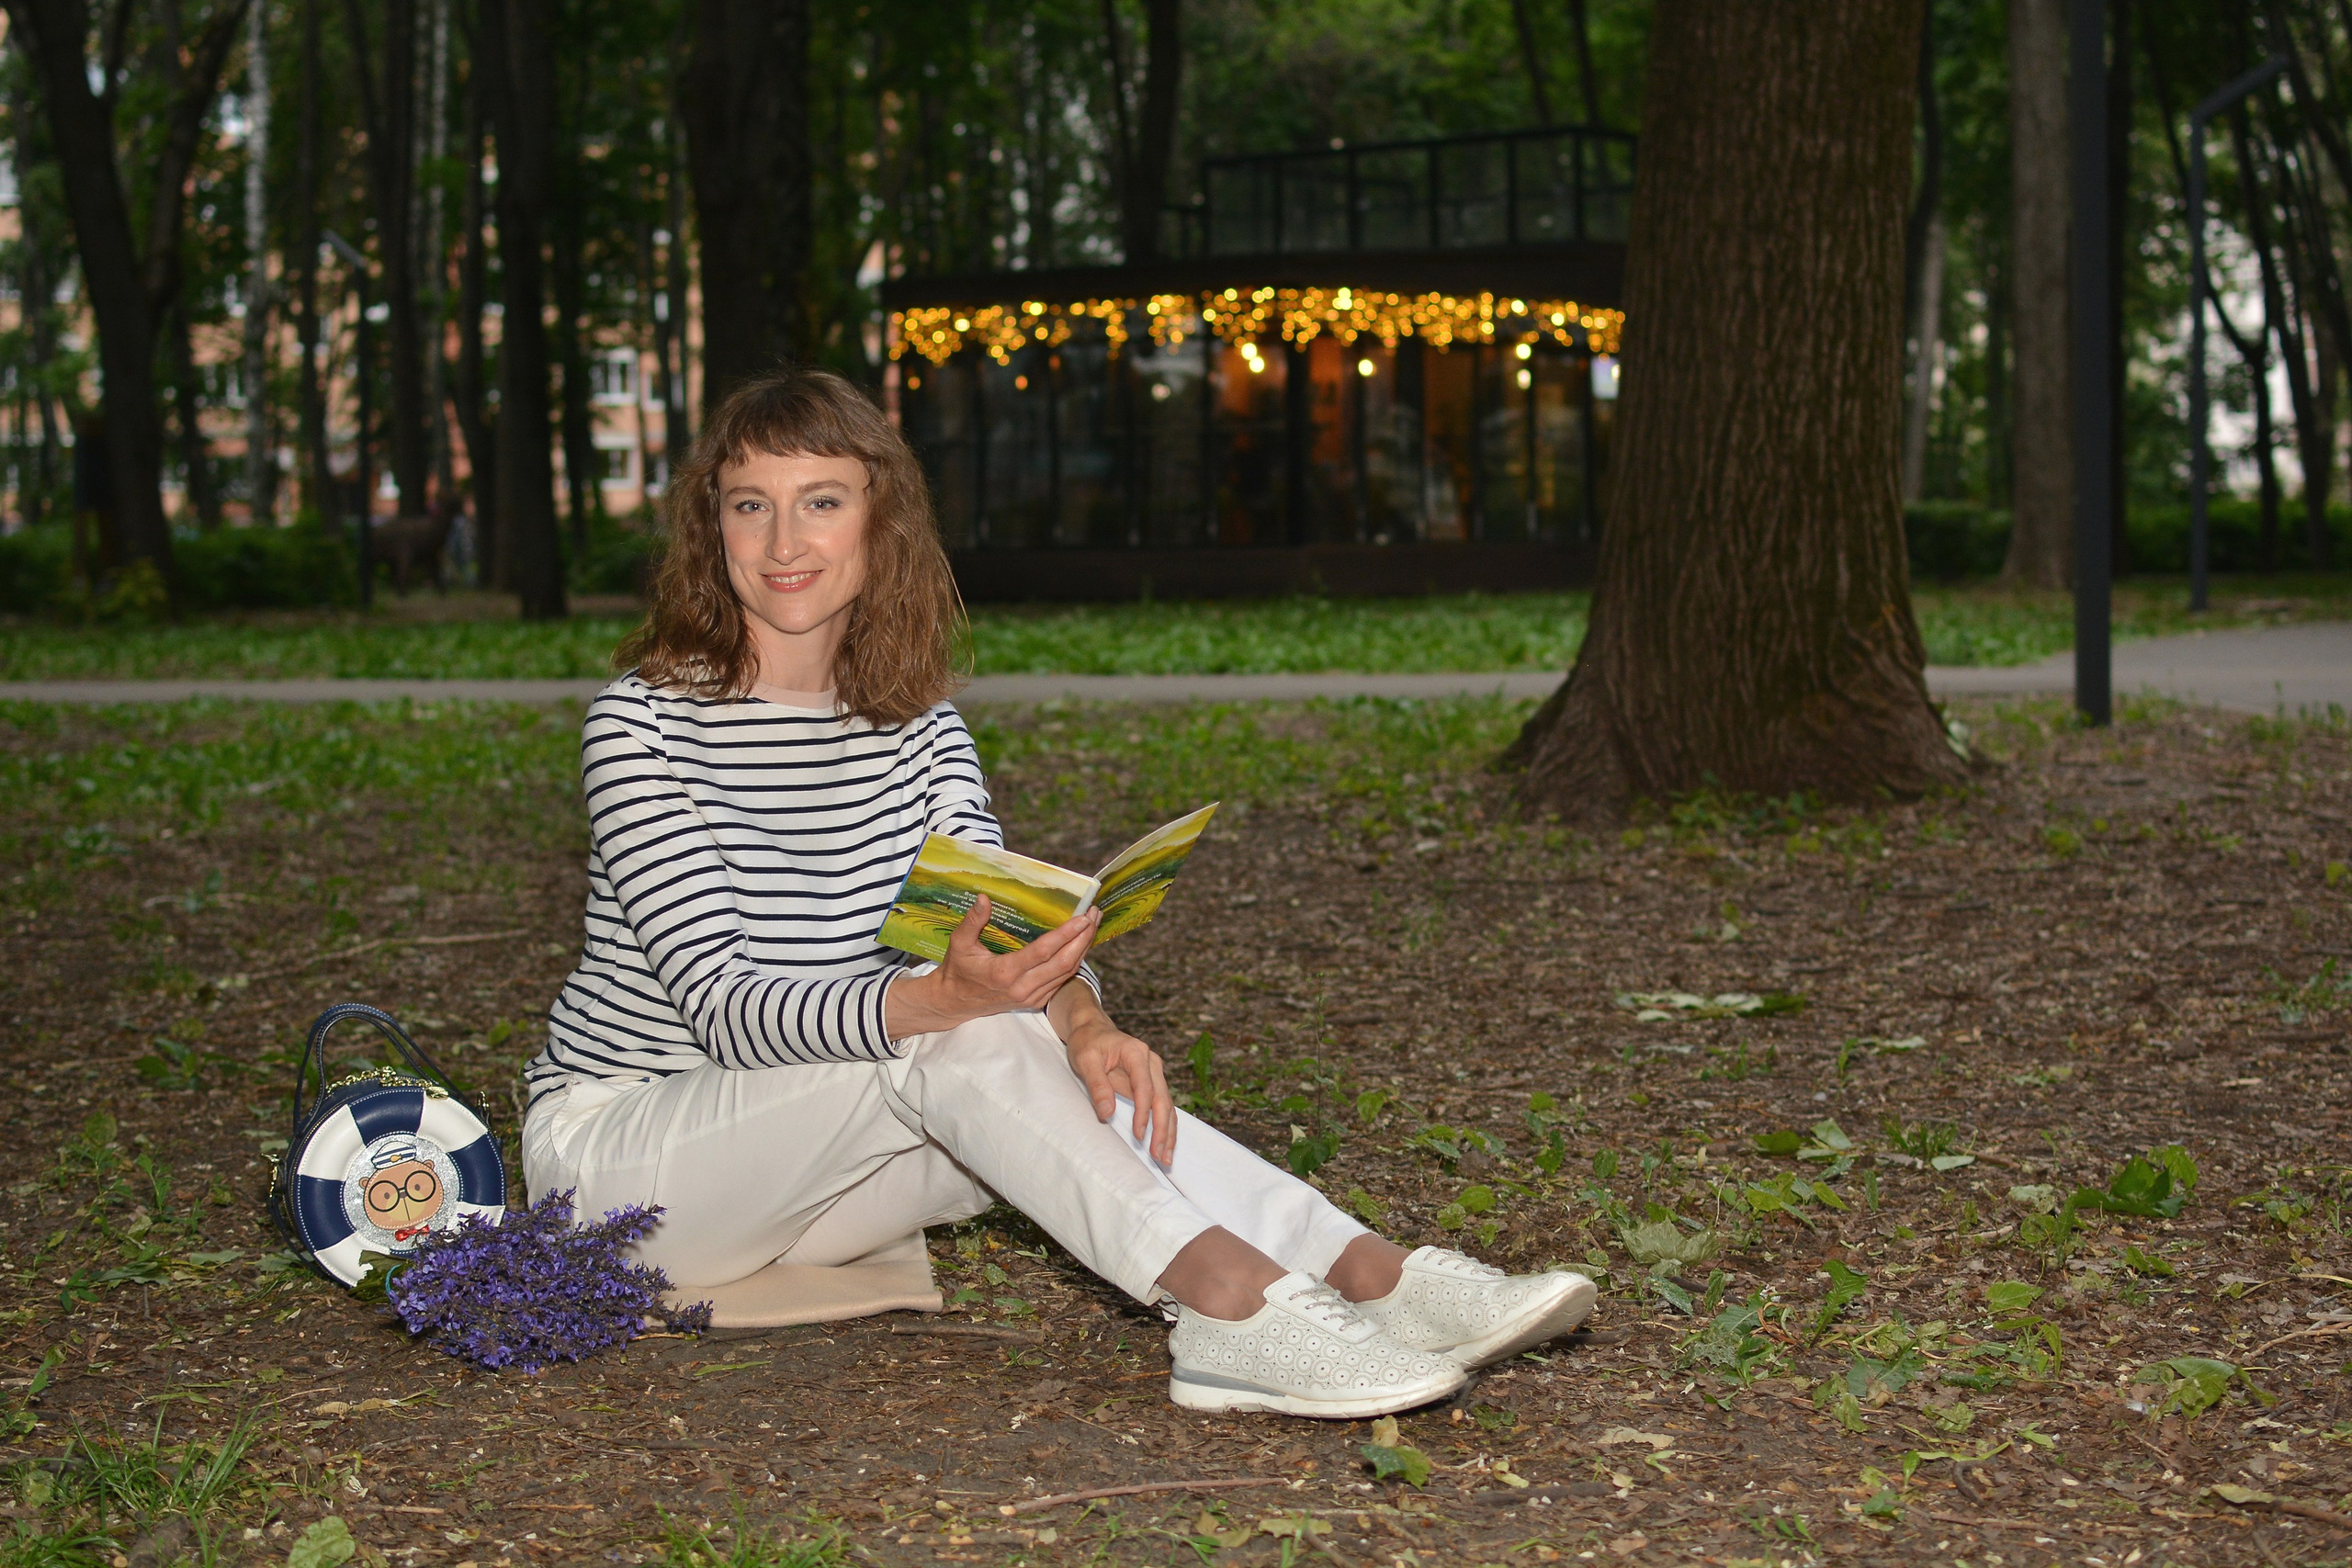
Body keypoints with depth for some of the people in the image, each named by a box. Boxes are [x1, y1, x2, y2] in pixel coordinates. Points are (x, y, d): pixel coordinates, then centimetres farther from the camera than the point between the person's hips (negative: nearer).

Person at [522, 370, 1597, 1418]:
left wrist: (1079, 1020, -33)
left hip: (812, 1165, 5)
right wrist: (937, 999, -42)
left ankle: (1368, 1276, -32)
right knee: (956, 1041, -29)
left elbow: (1007, 924, -10)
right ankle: (1228, 1302, -39)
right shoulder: (643, 724, -16)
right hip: (615, 1149, -5)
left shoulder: (916, 721, 2)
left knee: (1087, 1092, -22)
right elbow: (725, 1009, -25)